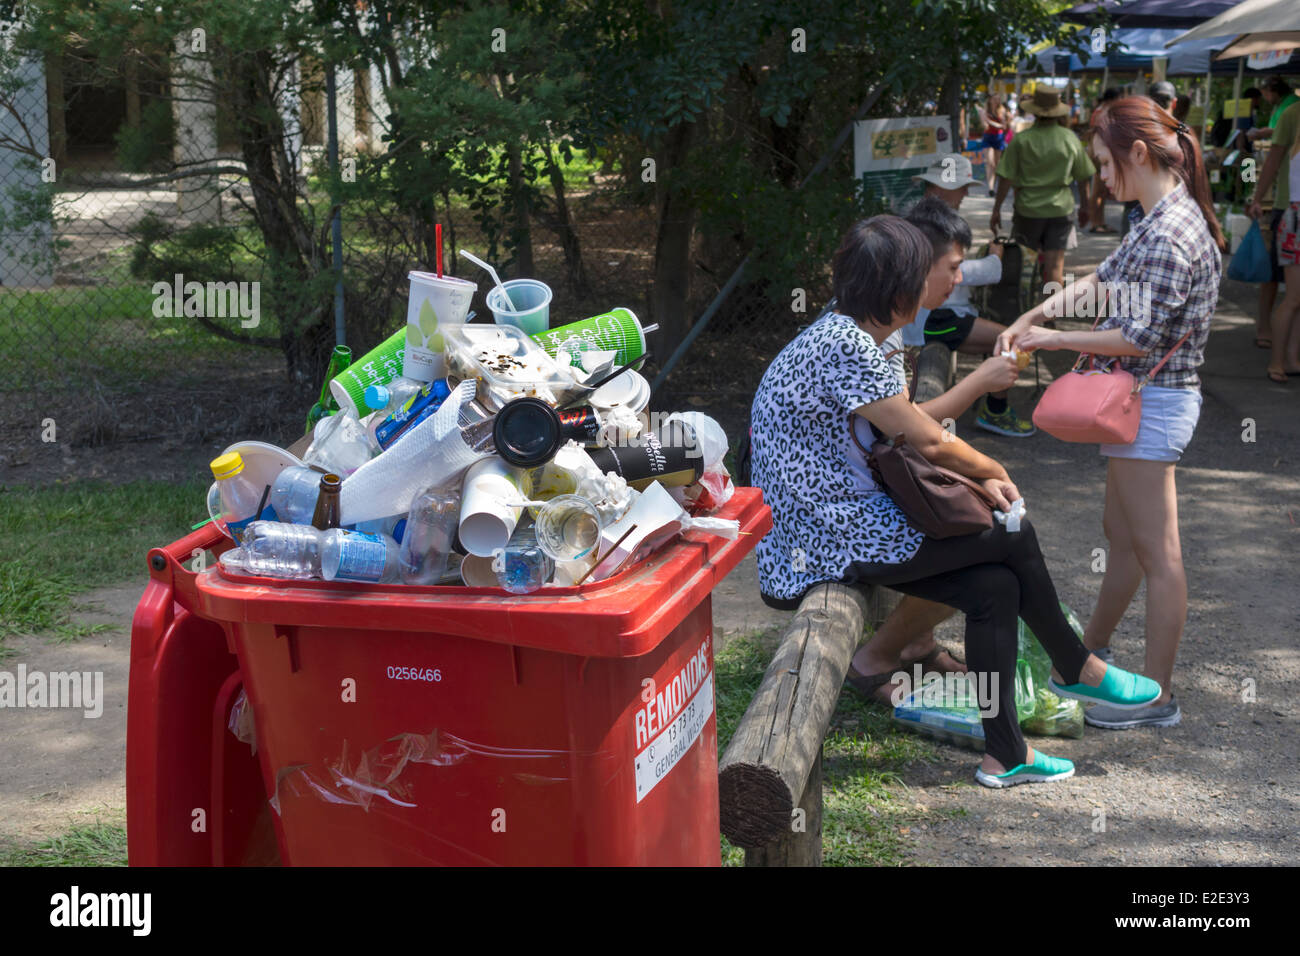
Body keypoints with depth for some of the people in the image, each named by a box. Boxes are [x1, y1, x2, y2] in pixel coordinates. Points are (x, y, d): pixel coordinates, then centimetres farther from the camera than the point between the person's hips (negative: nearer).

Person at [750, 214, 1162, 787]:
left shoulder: (852, 337, 12)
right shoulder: (843, 347, -21)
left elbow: (912, 433, 17)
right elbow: (928, 442, -15)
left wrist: (976, 480, 3)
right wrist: (993, 472, 4)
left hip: (845, 521, 10)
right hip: (830, 541, -10)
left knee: (995, 587, 2)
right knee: (1013, 538, -3)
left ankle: (1004, 755, 9)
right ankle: (1077, 670, 21)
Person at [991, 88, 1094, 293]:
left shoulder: (1021, 140, -8)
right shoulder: (1070, 139, 0)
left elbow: (1006, 178, -9)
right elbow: (1083, 178, 8)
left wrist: (996, 209, 0)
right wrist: (1084, 207, 22)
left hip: (1028, 209, -1)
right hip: (1060, 209, 1)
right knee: (1055, 268, 1)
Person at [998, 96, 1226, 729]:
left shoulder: (1168, 236, -23)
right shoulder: (1162, 220, 9)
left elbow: (1141, 339, -23)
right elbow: (1102, 281, 15)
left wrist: (1053, 339, -13)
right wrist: (1030, 317, 6)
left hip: (1152, 404, -10)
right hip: (1140, 399, 10)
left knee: (1157, 554, -1)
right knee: (1121, 533, 23)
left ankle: (1158, 696, 9)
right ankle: (1093, 650, 40)